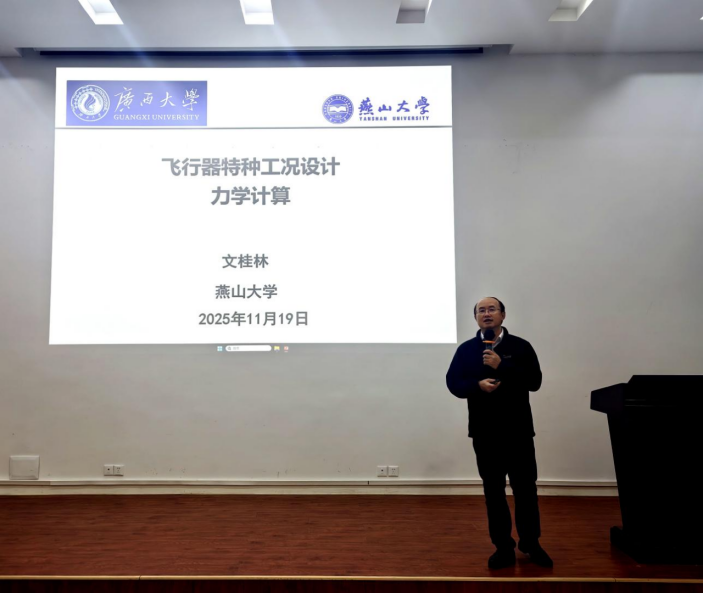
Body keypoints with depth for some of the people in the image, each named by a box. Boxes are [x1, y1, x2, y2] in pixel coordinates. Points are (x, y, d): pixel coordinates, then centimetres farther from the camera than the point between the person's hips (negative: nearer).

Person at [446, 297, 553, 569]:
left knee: (525, 488, 6)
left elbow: (534, 381, -10)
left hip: (518, 430, -1)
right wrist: (478, 385, -19)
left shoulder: (521, 347, -1)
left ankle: (531, 543, 25)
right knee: (493, 490, 9)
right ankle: (503, 547, 21)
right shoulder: (466, 349, 4)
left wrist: (501, 367, -19)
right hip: (484, 432, 1)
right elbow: (453, 382, 0)